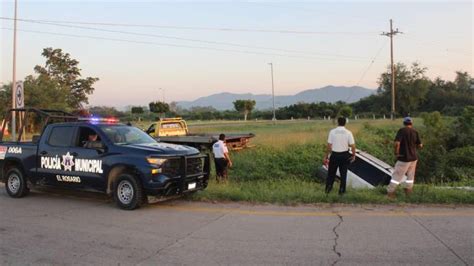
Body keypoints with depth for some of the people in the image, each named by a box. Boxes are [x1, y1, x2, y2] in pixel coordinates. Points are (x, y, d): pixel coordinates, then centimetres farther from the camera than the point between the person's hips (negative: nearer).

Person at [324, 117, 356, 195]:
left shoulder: (332, 132, -6)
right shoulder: (348, 133, -5)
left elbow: (329, 146, -6)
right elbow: (353, 146, -7)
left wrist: (326, 156, 2)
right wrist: (353, 155, 8)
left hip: (335, 155, 0)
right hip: (344, 155, 0)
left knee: (331, 173, 12)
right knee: (343, 173, 11)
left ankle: (328, 189, 13)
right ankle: (342, 190, 16)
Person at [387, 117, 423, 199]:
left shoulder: (401, 130, -13)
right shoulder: (415, 132, 1)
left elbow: (396, 143, -26)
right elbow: (420, 145, 8)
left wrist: (396, 153, -10)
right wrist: (421, 145, 31)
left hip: (403, 158, -4)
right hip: (413, 158, 5)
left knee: (397, 176, 0)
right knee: (410, 176, 18)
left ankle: (390, 192, 2)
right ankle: (408, 192, 24)